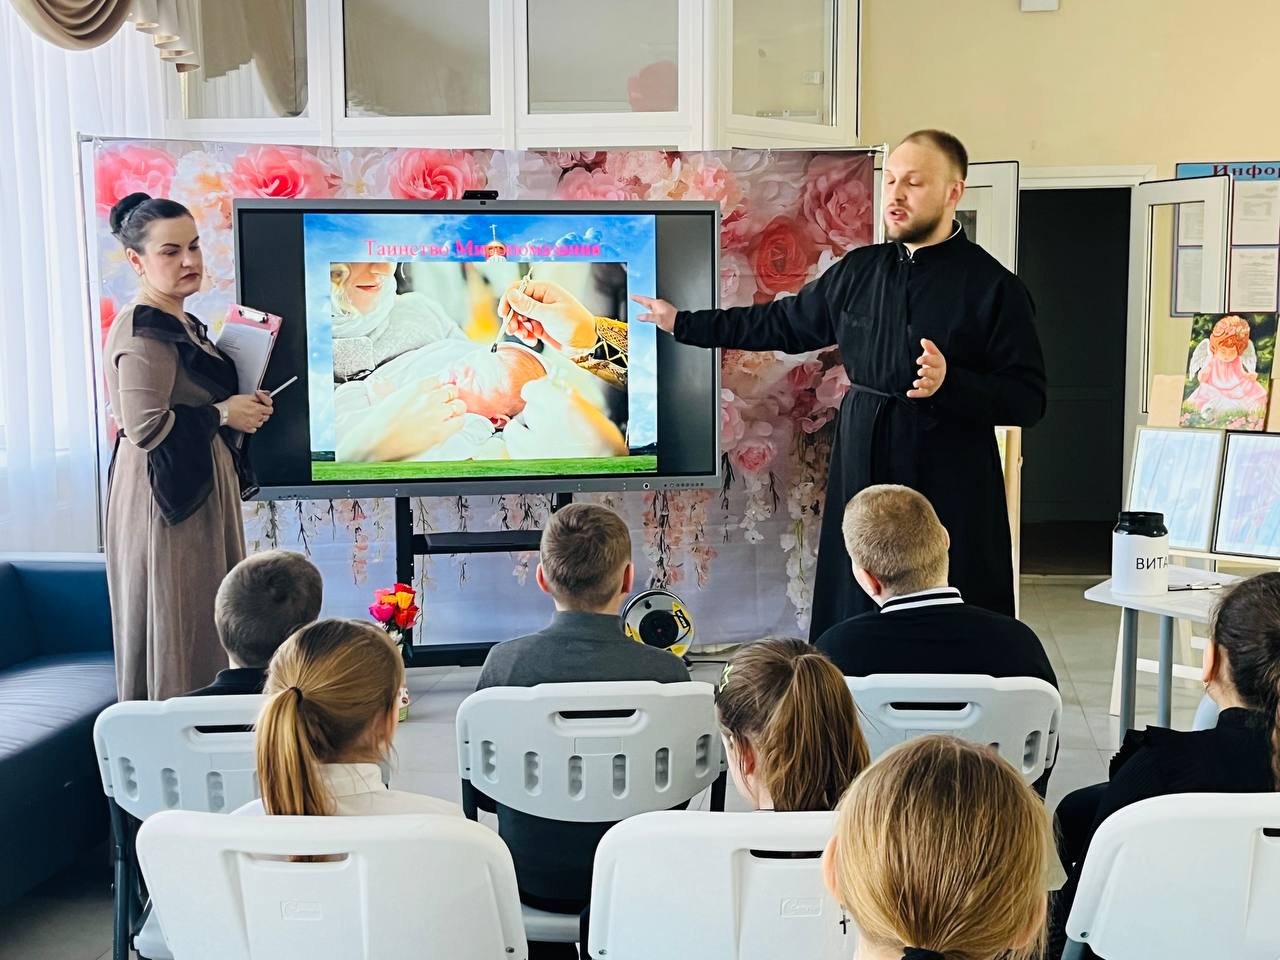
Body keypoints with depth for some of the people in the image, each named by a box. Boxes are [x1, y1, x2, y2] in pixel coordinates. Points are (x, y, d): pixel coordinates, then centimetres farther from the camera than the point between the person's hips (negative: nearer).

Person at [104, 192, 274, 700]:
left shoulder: (181, 324, 14)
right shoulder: (143, 332, -17)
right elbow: (144, 426, -25)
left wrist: (240, 405, 10)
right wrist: (224, 415, -15)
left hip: (197, 491, 10)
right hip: (166, 496, -10)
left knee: (201, 622, 14)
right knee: (175, 626, -4)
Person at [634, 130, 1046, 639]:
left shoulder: (992, 286, -7)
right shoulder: (858, 269, 9)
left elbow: (1028, 398, -8)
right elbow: (783, 323, 20)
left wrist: (949, 384, -24)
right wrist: (684, 323, 22)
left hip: (949, 491, -4)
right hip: (861, 476, 5)